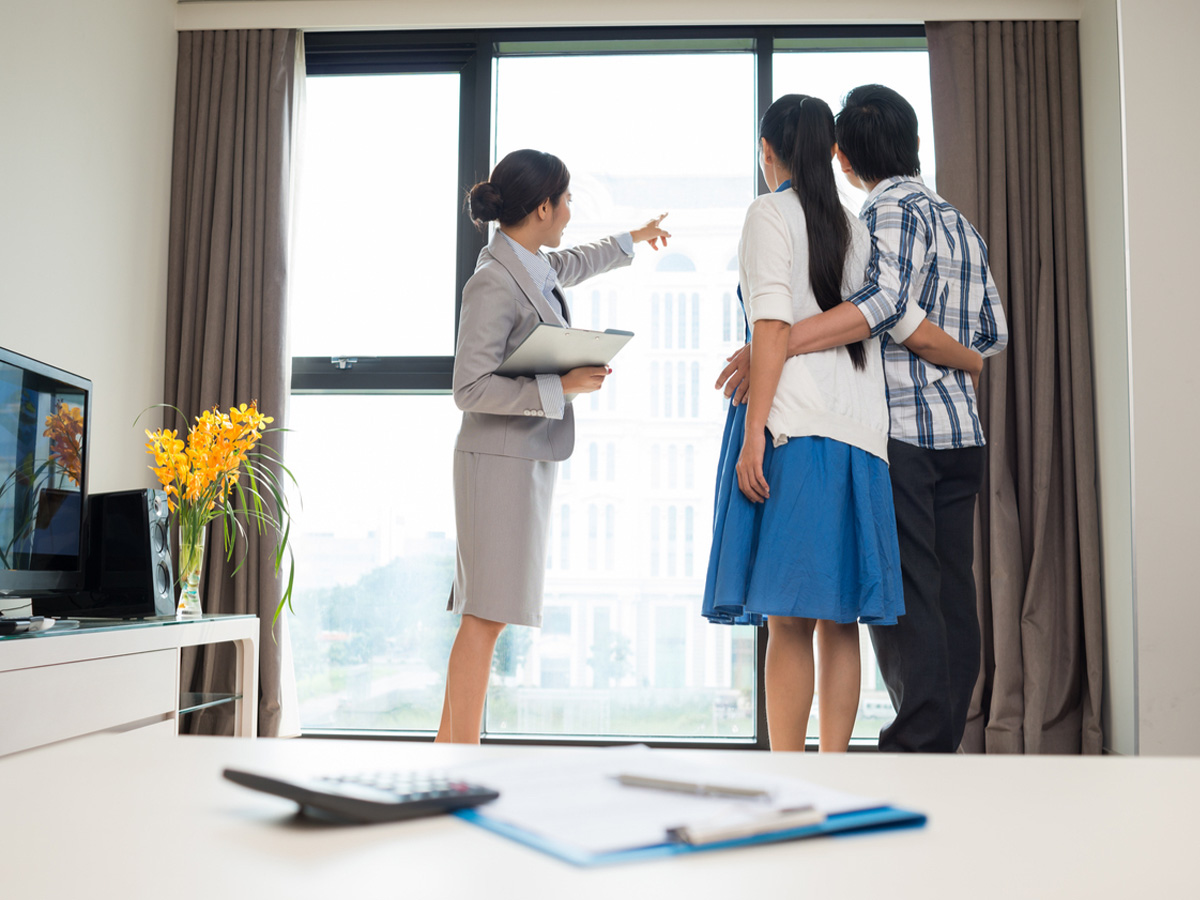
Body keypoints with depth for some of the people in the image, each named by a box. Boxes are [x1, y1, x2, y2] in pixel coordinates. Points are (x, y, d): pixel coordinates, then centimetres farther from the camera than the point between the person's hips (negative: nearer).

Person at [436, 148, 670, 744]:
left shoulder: (534, 266, 12)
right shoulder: (494, 282, -16)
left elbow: (572, 264, 38)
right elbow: (470, 388, -19)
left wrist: (632, 239, 53)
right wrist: (562, 386, -20)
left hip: (530, 456, 10)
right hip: (499, 457, -9)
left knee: (485, 612, 9)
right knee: (487, 614, -9)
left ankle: (449, 748, 16)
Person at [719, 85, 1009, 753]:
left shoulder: (891, 210, -5)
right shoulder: (961, 224, 18)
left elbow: (885, 303, -23)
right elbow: (993, 334, 16)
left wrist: (770, 348, -26)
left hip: (901, 428, -8)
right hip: (963, 432, 8)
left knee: (902, 595, -6)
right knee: (952, 592, 8)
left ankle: (917, 748, -5)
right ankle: (944, 746, 14)